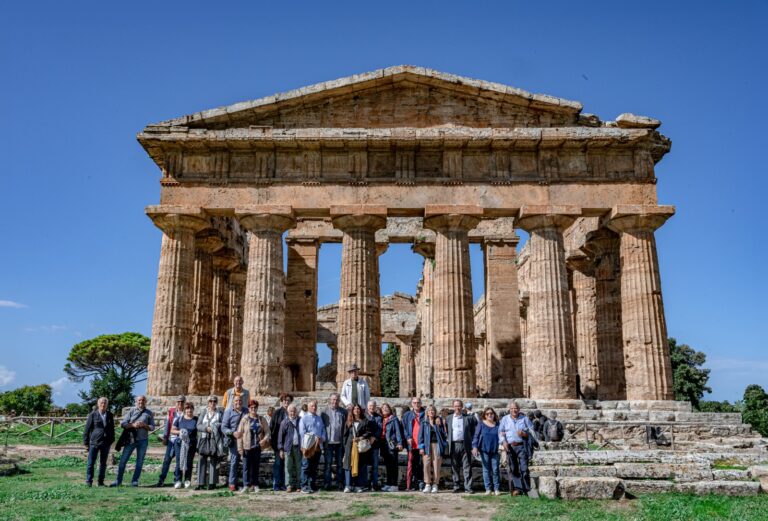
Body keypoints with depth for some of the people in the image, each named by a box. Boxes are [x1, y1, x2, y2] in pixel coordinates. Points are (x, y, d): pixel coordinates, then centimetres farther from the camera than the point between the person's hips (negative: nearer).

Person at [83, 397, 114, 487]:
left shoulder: (110, 415, 8)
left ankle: (101, 482, 16)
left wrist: (111, 441, 12)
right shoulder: (93, 415, -3)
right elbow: (87, 429, -1)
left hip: (106, 443, 3)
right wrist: (86, 442, -3)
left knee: (103, 463, 9)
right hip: (94, 442, -3)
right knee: (91, 463, -2)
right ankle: (89, 481, 7)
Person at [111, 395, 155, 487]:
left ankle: (135, 481, 14)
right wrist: (133, 425, -17)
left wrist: (144, 425, -15)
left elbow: (152, 427, 4)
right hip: (130, 439, 0)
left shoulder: (149, 413, 6)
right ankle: (118, 481, 10)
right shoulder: (131, 411, 3)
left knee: (139, 462, 5)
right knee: (123, 460, 0)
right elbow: (122, 424, -2)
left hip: (143, 441, 1)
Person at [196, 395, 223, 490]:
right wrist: (206, 428, -12)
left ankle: (212, 483, 4)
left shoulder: (220, 413, 8)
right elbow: (198, 425, 4)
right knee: (202, 460, -2)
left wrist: (216, 427, -14)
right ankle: (201, 483, 1)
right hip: (204, 439, 2)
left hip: (214, 439, -1)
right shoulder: (203, 413, 12)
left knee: (213, 460, -1)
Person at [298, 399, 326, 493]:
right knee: (306, 467, -5)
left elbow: (323, 430, 17)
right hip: (308, 446, -6)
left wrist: (323, 438, -4)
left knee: (314, 468, 9)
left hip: (318, 446, 6)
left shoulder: (319, 418, 19)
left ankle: (311, 486, 15)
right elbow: (302, 432, -8)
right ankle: (304, 486, -2)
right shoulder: (304, 418, 0)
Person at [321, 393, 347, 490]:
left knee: (340, 464, 7)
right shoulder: (325, 412, 2)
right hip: (328, 442, -1)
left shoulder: (343, 412, 5)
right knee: (328, 463, 3)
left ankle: (340, 482, 15)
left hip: (340, 442, 1)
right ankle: (327, 483, 9)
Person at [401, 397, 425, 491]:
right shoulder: (407, 415, 14)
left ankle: (421, 483, 6)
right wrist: (408, 438, -5)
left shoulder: (425, 414, 8)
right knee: (411, 464, 0)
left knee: (421, 464, -1)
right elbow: (404, 428, 11)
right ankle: (410, 485, 1)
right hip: (412, 443, 1)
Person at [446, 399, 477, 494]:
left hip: (465, 445, -1)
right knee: (454, 467, 5)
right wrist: (448, 440, 6)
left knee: (467, 467, -2)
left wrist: (471, 440, 2)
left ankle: (468, 487, 1)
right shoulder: (448, 418, 10)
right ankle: (456, 486, 12)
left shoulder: (468, 417, 6)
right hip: (453, 445, 2)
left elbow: (473, 430, 9)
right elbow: (446, 431, 16)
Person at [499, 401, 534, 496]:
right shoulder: (505, 419, 13)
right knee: (512, 468, -3)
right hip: (510, 447, 1)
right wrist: (504, 442, -7)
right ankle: (516, 488, -1)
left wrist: (524, 433, -10)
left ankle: (526, 489, -1)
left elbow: (532, 431, 9)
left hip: (522, 446, -1)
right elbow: (501, 432, 9)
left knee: (524, 468, -7)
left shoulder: (524, 418, 9)